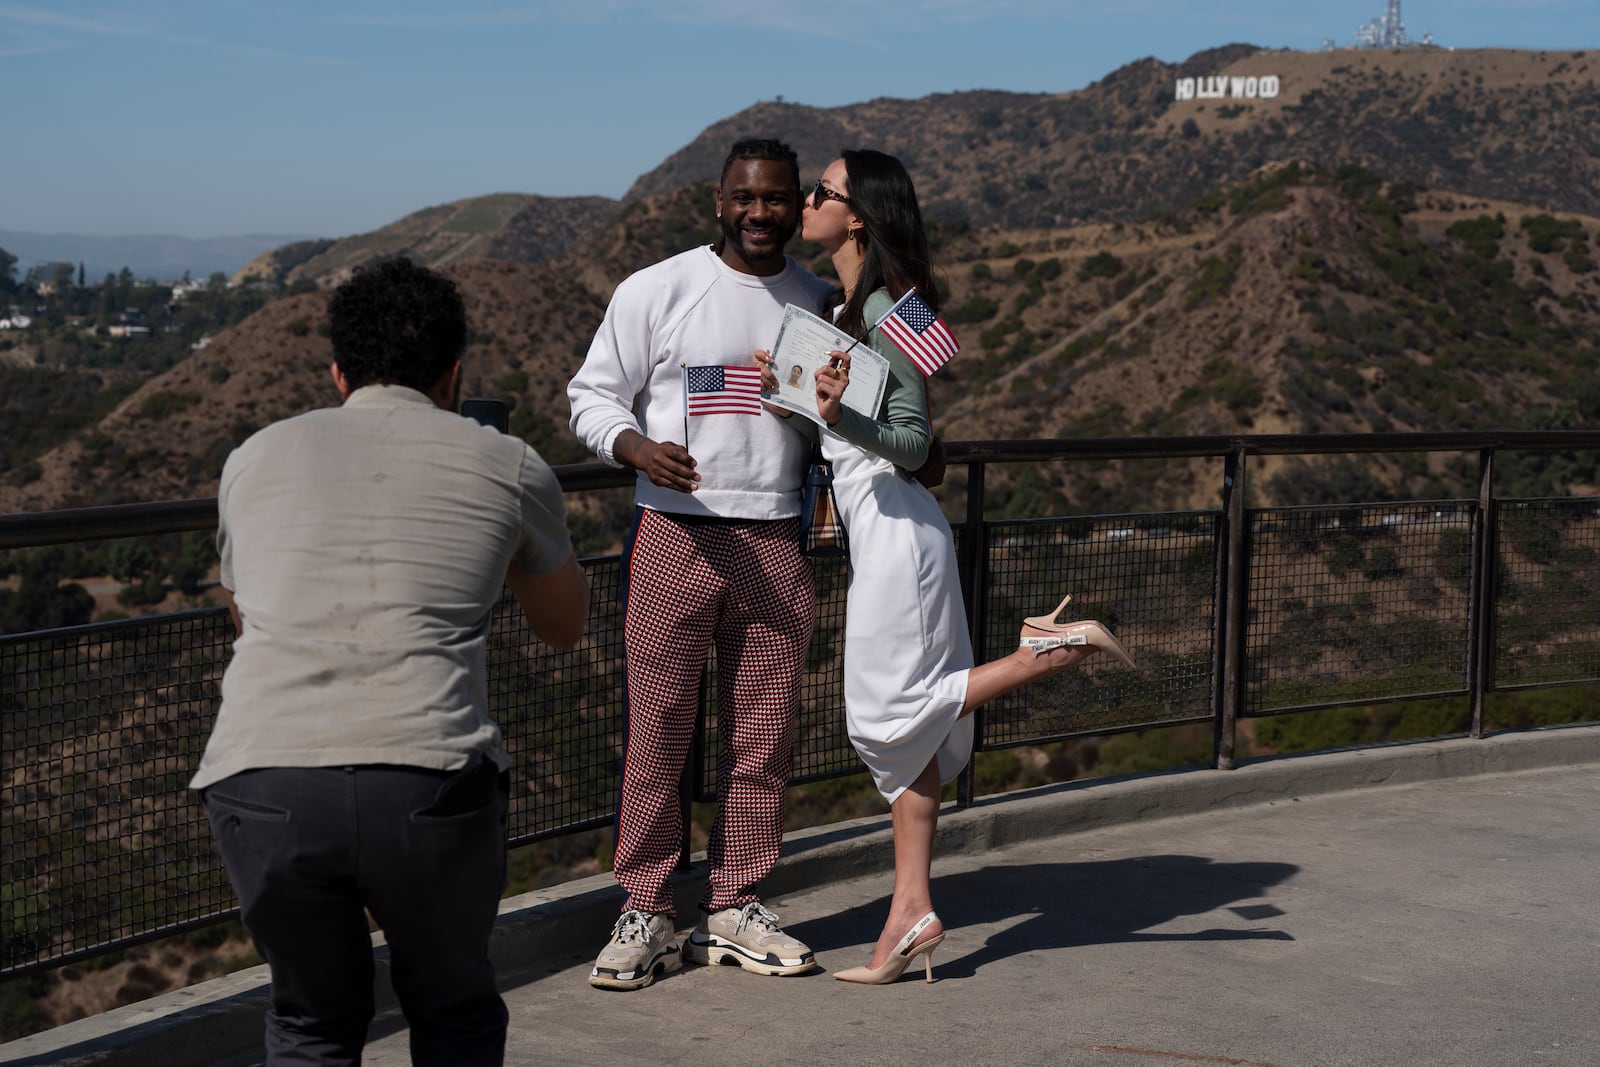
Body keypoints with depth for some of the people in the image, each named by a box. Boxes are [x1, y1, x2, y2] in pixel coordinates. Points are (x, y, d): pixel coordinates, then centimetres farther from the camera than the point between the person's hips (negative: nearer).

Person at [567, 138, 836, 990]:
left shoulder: (818, 303, 12)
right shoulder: (656, 291, 0)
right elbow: (593, 394, 2)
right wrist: (636, 448, -19)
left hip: (778, 544, 3)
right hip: (674, 536, -3)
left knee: (762, 736, 6)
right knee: (656, 732, -2)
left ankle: (734, 909, 17)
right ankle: (645, 915, 8)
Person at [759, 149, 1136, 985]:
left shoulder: (886, 310, -14)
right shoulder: (842, 307, 13)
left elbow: (912, 441, -16)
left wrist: (840, 416, -32)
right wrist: (781, 384, 5)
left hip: (893, 525, -9)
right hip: (875, 523, 9)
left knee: (888, 713, -6)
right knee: (903, 727, 7)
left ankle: (1053, 651, -1)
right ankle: (912, 913, 10)